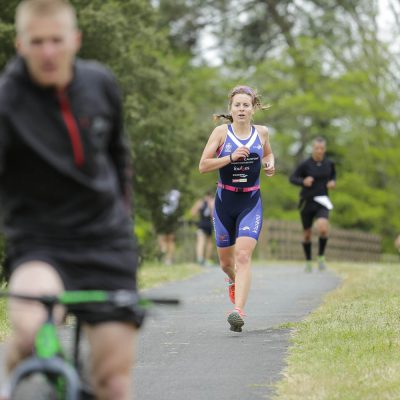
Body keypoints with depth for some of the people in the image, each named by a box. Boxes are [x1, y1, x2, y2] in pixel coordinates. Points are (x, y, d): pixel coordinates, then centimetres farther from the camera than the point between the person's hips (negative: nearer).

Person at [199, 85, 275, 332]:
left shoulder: (262, 132, 3)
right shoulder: (221, 132, -4)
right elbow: (203, 166, -8)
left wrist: (269, 164, 2)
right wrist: (231, 157, -20)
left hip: (251, 202, -1)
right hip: (225, 200, 1)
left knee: (243, 256, -19)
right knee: (226, 260, 13)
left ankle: (239, 311, -25)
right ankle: (235, 281, 50)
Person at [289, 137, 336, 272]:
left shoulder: (329, 164, 0)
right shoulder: (305, 164, -10)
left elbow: (333, 175, 20)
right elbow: (292, 178, -3)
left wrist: (333, 182, -2)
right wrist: (303, 182, -22)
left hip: (321, 203, 0)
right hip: (307, 202, 0)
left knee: (323, 228, -26)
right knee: (307, 233, 11)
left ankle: (321, 256, -4)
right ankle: (308, 261, 34)